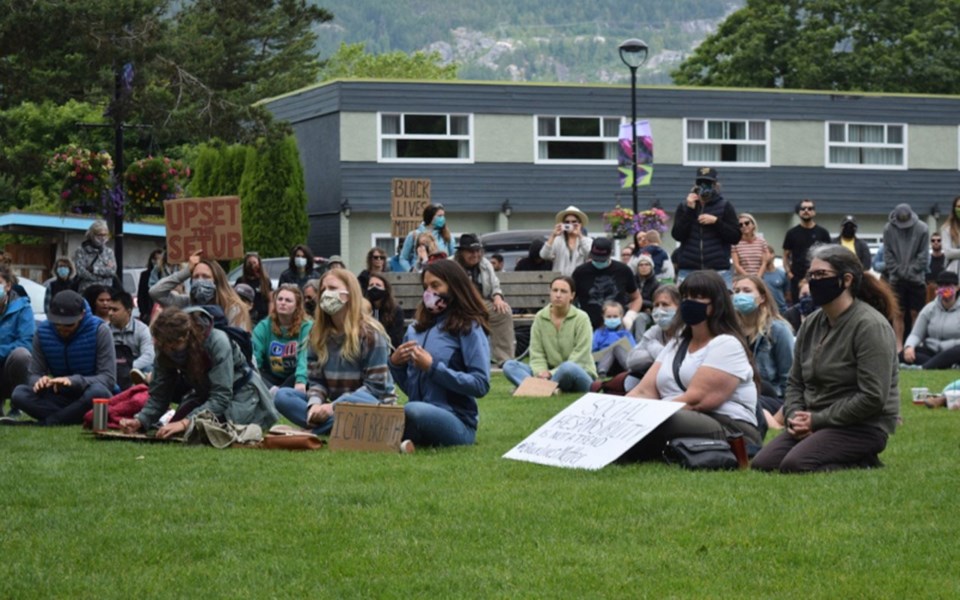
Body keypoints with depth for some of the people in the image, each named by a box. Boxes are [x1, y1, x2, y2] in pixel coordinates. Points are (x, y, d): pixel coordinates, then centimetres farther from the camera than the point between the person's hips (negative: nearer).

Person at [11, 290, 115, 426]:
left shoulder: (99, 330, -13)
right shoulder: (43, 331, -4)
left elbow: (109, 379, -18)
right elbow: (33, 375, -1)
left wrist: (74, 381, -34)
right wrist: (39, 382, -28)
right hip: (60, 397, 3)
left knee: (98, 391, -39)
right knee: (19, 394, -22)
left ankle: (47, 421, -22)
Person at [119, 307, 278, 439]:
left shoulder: (217, 343, -34)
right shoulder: (166, 348, -18)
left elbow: (220, 397, -36)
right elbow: (159, 394, -13)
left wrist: (185, 422, -46)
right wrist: (140, 421, -31)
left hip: (239, 393, -5)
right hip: (204, 393, 5)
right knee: (174, 430, -14)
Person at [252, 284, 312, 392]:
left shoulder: (307, 327, -7)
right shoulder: (264, 326, 1)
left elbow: (305, 356, -24)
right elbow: (254, 355, -14)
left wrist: (300, 380, -43)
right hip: (271, 379, 2)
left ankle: (273, 394, -46)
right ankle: (273, 391, -51)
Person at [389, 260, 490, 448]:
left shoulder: (469, 328, -1)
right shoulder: (416, 328, 15)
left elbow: (481, 385, -11)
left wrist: (433, 367, -14)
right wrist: (395, 363, 1)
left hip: (458, 423, -4)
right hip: (419, 417, 4)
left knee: (413, 410, -37)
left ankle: (398, 439, -11)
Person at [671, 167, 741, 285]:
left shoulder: (725, 207, 7)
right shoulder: (684, 207, 11)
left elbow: (735, 238, 1)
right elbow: (677, 235, -1)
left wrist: (716, 221, -11)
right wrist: (690, 210, -7)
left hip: (718, 271, -1)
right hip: (688, 270, 1)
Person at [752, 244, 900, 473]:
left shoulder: (870, 325, -14)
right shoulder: (811, 323, 10)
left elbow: (872, 398, -21)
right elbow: (795, 382, 16)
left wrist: (817, 420, -17)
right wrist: (794, 416, -6)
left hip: (864, 427, -8)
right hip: (814, 422, 8)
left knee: (794, 465, -27)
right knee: (763, 463, -7)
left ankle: (862, 463, -5)